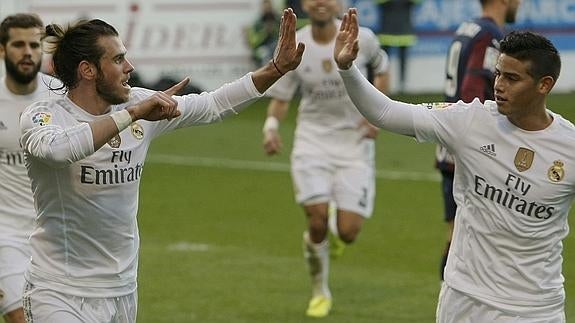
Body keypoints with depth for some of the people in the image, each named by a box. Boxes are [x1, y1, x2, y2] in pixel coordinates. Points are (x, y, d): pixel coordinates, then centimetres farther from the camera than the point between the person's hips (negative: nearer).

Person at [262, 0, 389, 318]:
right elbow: (280, 98, 1)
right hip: (312, 139, 0)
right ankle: (319, 292, 13)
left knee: (348, 232, -9)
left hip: (354, 140, 0)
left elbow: (381, 69, 13)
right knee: (317, 220, -14)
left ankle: (338, 224, 32)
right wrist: (271, 125, -20)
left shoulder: (362, 38, -7)